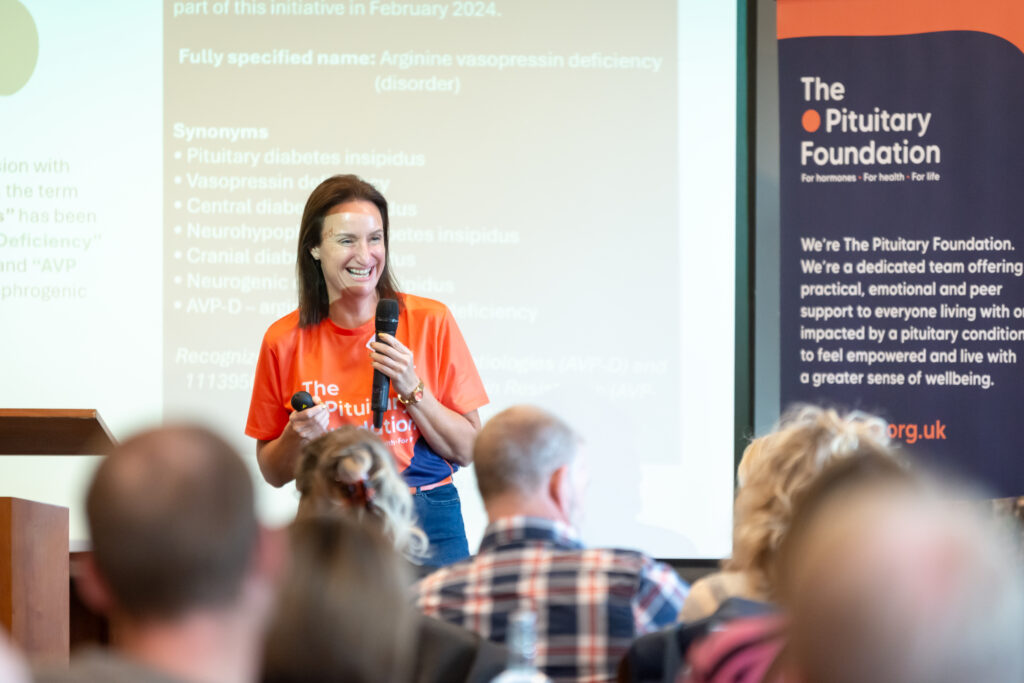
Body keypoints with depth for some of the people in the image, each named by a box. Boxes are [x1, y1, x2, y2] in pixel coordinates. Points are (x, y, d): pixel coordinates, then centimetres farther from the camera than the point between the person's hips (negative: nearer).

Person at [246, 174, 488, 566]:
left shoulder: (429, 322, -1)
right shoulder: (285, 341, 2)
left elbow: (466, 452, 1)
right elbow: (273, 473, 11)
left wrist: (411, 389, -12)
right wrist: (296, 437, -10)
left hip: (427, 527, -1)